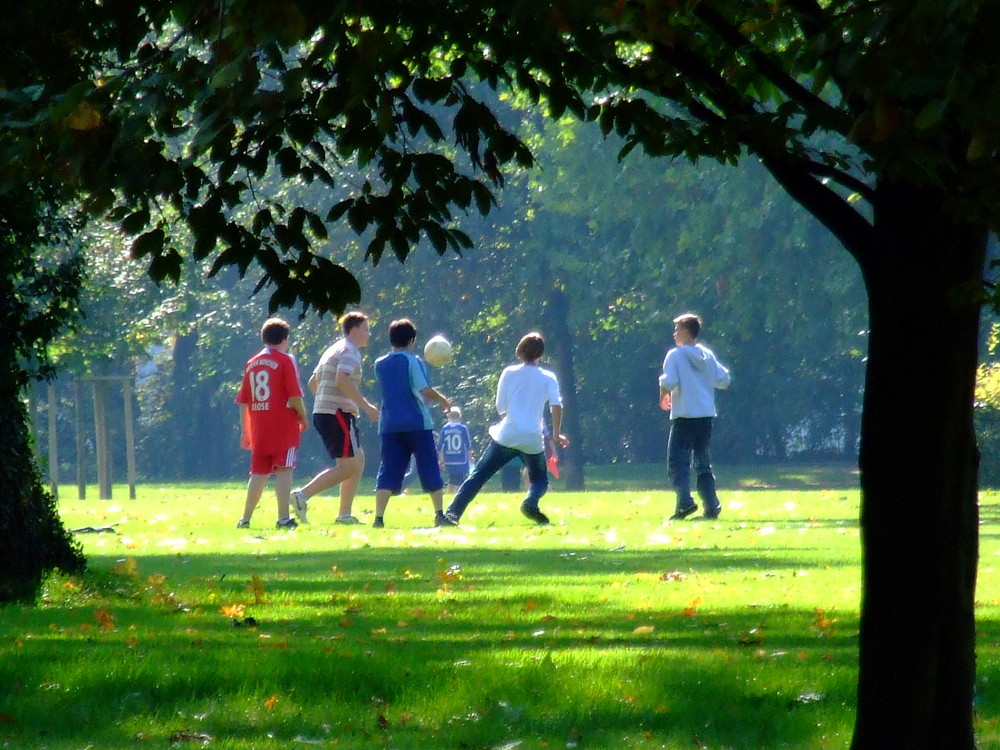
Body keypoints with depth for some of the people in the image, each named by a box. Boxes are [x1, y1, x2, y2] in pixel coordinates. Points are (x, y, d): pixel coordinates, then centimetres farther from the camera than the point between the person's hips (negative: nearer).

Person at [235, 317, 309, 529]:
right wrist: (303, 417, 3)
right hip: (283, 425, -5)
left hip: (258, 427, 5)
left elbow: (243, 400, 12)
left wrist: (245, 430, 16)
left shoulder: (251, 363, 13)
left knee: (259, 472, 12)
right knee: (283, 470, -7)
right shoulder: (285, 360, -4)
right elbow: (295, 395, -11)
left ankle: (245, 519, 12)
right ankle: (283, 518, -15)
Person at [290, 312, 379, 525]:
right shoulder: (350, 351, -8)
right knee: (348, 467, -11)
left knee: (358, 460, 16)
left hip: (323, 413, 10)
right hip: (337, 414, -10)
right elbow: (342, 381, -24)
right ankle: (303, 495, -18)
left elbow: (313, 382, 27)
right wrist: (366, 406, -21)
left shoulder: (334, 350, 22)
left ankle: (344, 514, 13)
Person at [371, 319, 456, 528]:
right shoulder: (413, 361, -5)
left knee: (388, 472, 0)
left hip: (389, 424, 4)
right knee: (430, 469, 6)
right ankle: (440, 515, 6)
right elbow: (425, 389, -15)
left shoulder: (380, 364, 11)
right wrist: (443, 401, 3)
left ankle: (379, 518, -12)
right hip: (416, 422, -4)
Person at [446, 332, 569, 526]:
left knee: (478, 476, 4)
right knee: (540, 479, 20)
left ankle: (452, 513, -12)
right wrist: (556, 435, 3)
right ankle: (530, 502, -14)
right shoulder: (548, 378, 5)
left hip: (506, 436, 0)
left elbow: (501, 407, 7)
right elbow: (556, 406, -7)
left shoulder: (509, 373, 6)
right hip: (532, 441, 0)